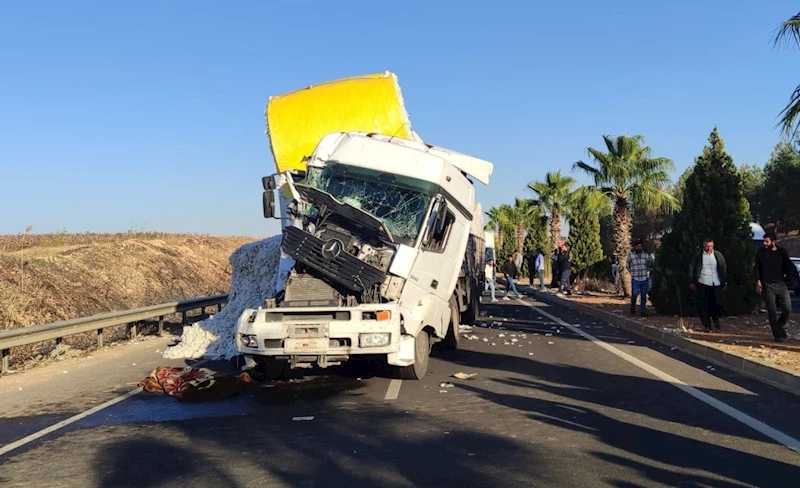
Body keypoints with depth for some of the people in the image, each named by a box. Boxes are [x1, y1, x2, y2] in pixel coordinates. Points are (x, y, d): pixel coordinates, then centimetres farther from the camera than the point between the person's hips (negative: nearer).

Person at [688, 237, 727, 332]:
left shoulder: (718, 255, 5)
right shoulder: (698, 256, 1)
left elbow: (724, 268, 11)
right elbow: (691, 268, 6)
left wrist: (725, 281, 8)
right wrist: (692, 282, 4)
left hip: (717, 284, 1)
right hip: (703, 284, -1)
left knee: (718, 303, 3)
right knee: (703, 306, -3)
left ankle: (715, 318, 33)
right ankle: (707, 325, 7)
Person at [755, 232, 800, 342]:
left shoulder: (782, 252, 4)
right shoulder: (761, 253, 2)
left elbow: (790, 267, 5)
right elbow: (757, 269, 2)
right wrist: (758, 282, -8)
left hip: (781, 284, 1)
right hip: (767, 286, -1)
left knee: (787, 309, -3)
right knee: (772, 311, -2)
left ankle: (778, 327, 22)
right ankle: (778, 334, 6)